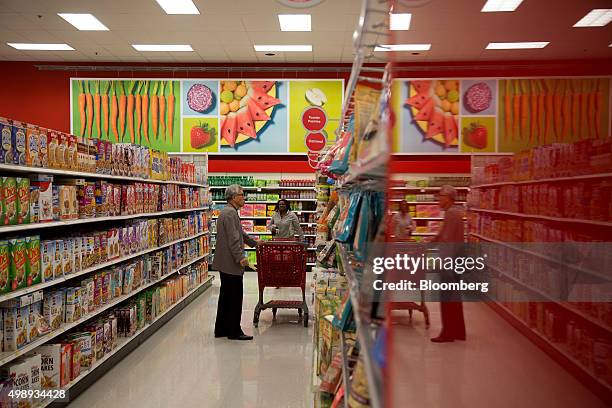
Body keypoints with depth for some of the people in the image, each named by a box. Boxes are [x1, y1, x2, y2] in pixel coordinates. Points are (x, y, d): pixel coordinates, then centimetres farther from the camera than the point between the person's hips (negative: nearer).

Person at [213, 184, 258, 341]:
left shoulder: (229, 212, 18)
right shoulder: (230, 213, -16)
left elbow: (240, 233, 30)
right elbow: (233, 239, -23)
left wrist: (255, 243, 37)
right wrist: (240, 257, -25)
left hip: (226, 263, 11)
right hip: (231, 263, -11)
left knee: (226, 296, 15)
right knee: (235, 297, -2)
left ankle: (221, 329, 22)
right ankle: (234, 331, 5)